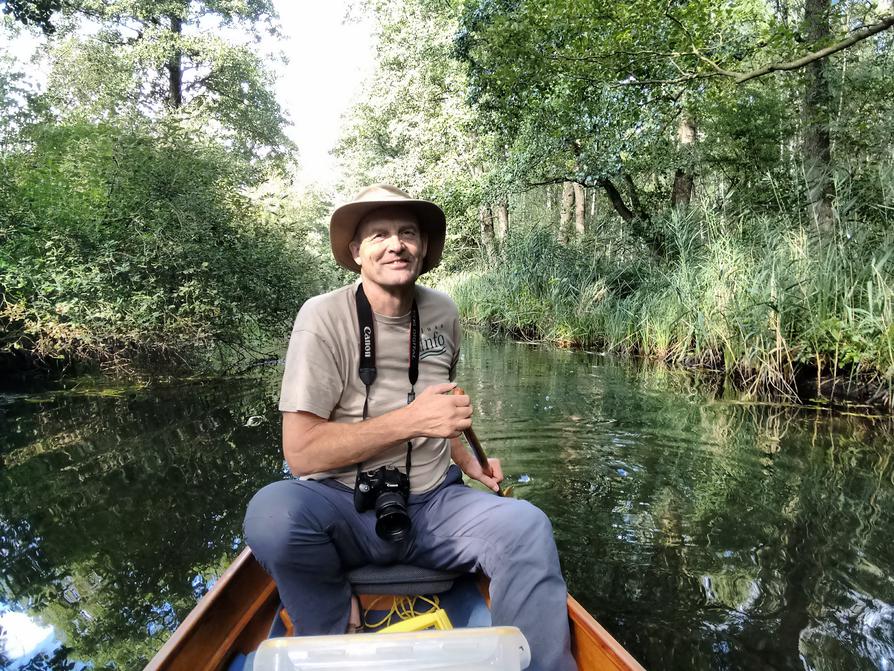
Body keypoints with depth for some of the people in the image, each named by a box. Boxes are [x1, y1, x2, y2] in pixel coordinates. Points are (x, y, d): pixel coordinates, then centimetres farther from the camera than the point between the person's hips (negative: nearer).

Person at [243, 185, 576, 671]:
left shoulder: (443, 313, 4)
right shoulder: (325, 317, -11)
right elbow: (300, 452, -17)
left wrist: (465, 461, 6)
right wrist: (409, 420, -24)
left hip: (434, 507, 3)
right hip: (344, 508, -2)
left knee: (526, 526, -27)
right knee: (272, 514, -34)